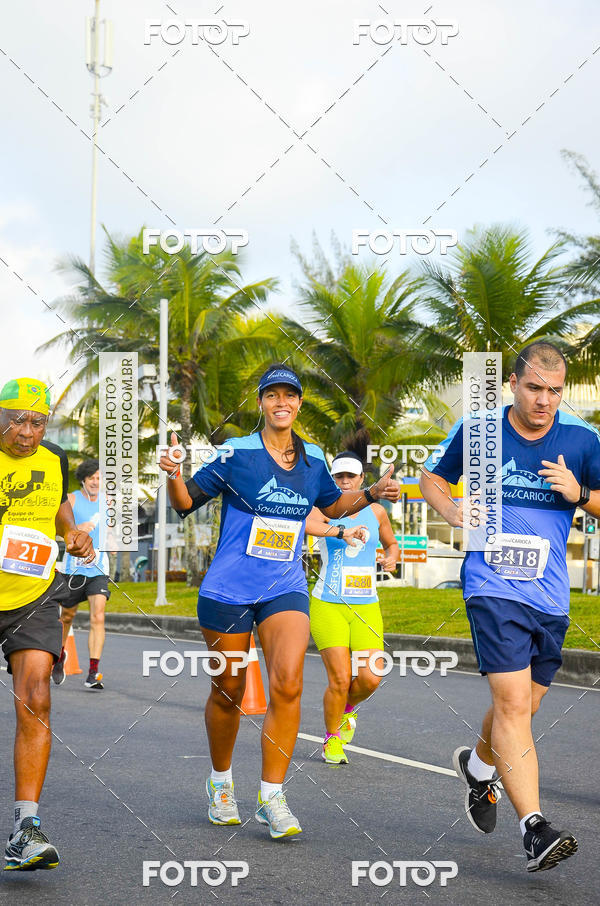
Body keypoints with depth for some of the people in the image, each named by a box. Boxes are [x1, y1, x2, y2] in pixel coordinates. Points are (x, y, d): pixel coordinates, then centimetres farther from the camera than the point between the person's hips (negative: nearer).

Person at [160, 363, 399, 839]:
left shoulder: (313, 460, 8)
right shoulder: (236, 454, -4)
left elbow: (333, 505, 26)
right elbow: (187, 502, -1)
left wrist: (371, 494, 9)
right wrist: (174, 475, -21)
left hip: (285, 589, 2)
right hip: (228, 588, -2)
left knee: (288, 684, -17)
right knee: (228, 691, 7)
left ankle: (272, 797, -9)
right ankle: (221, 781, 32)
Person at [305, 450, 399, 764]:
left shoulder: (376, 511, 11)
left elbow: (391, 543, 29)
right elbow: (301, 521, -27)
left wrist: (391, 557, 6)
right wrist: (341, 532, -35)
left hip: (366, 608, 3)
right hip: (328, 606, -3)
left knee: (370, 678, -9)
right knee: (340, 679, -9)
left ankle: (347, 708, 25)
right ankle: (332, 739, 15)